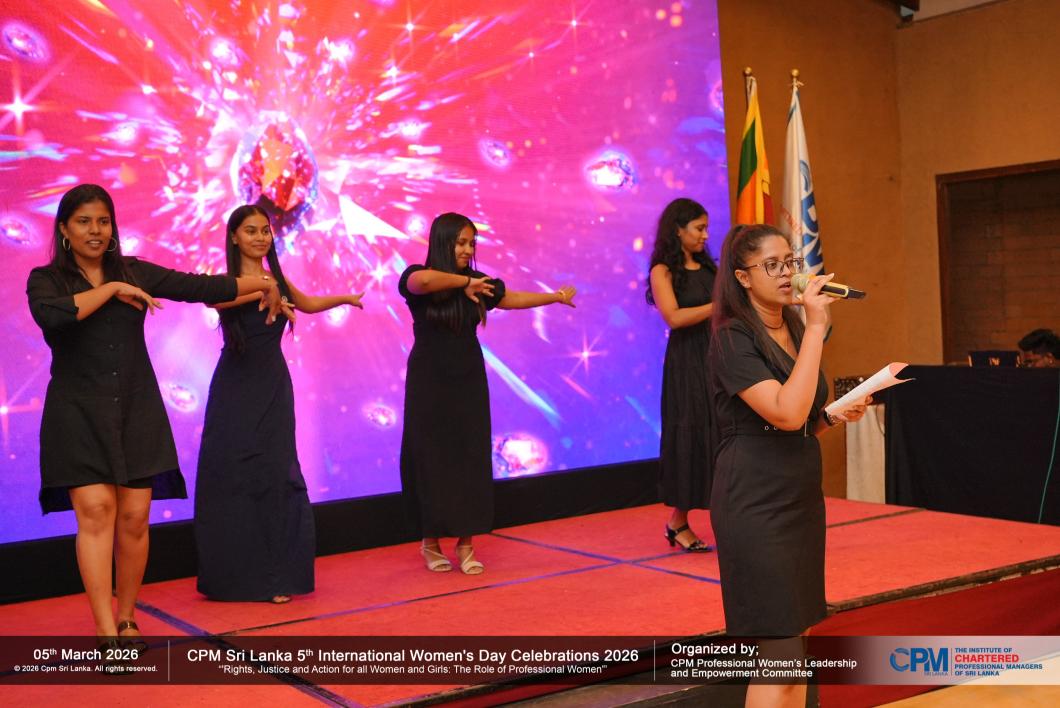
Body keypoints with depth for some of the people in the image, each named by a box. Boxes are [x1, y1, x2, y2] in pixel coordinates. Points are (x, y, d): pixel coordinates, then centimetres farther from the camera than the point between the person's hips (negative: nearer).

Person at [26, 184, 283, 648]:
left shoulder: (135, 272, 10)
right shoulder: (47, 279, 3)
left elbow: (200, 287, 9)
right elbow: (50, 315, -19)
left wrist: (264, 283, 10)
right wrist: (111, 290, -11)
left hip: (137, 411, 3)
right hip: (79, 414, -2)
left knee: (134, 517, 1)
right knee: (95, 513, -11)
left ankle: (127, 621, 17)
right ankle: (106, 632, -10)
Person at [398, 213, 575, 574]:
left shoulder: (477, 281, 5)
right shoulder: (416, 278, -9)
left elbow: (513, 298, 18)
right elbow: (425, 280, -33)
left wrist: (556, 296, 16)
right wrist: (464, 282, -21)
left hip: (468, 380, 4)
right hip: (429, 381, -3)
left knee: (471, 459, -1)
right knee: (432, 458, 0)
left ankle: (465, 544, 5)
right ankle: (430, 542, 13)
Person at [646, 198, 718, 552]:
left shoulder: (709, 268, 14)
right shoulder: (663, 271, -3)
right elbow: (674, 316, -16)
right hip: (687, 363, -5)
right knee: (691, 437, -1)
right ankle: (679, 522, 11)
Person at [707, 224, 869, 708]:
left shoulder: (794, 330, 13)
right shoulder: (733, 339, -13)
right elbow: (785, 413, -27)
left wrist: (836, 415, 1)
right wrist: (816, 329, -23)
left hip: (802, 495, 8)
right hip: (755, 503, -8)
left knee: (796, 639, 12)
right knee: (777, 652, -6)